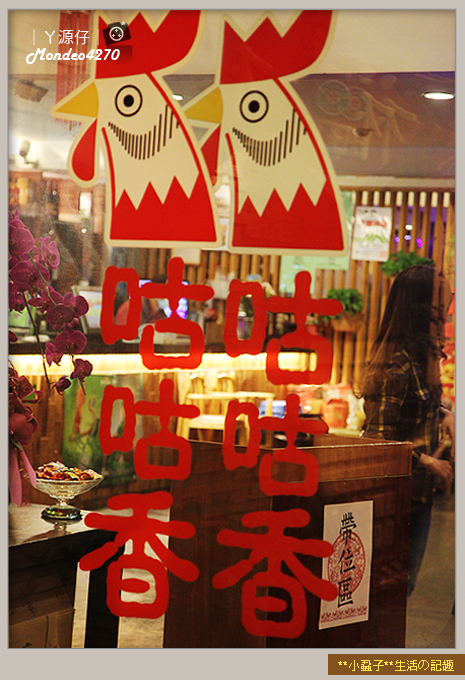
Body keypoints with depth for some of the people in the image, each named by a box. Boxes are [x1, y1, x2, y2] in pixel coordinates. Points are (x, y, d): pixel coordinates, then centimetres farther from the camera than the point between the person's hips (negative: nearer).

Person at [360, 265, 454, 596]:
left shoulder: (423, 356, 7)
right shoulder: (399, 367, -22)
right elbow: (378, 438, -20)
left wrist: (445, 415, 4)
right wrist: (427, 461, -15)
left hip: (420, 490, 9)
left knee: (405, 580, 13)